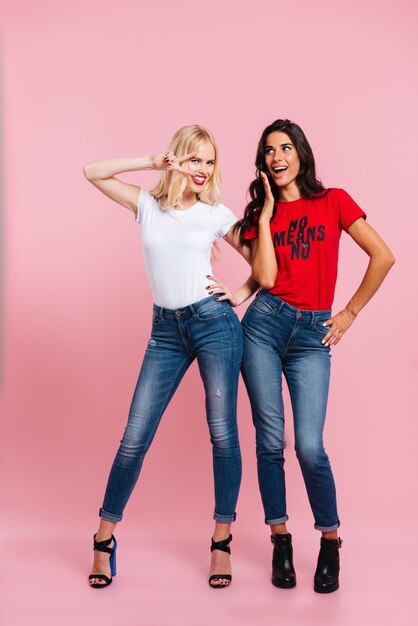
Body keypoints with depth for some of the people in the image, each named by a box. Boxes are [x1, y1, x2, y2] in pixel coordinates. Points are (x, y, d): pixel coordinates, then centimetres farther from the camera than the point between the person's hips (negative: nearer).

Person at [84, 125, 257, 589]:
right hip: (166, 330, 1)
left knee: (222, 433, 0)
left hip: (214, 323, -1)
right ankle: (104, 539, 14)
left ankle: (222, 541, 15)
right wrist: (152, 163, -3)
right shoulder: (148, 205, 8)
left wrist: (241, 295, 0)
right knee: (134, 437, -1)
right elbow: (92, 172, 0)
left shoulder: (217, 214, 5)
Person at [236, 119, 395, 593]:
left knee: (309, 446, -8)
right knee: (270, 440, 2)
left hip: (312, 334, -2)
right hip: (265, 325, 2)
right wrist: (265, 217, -3)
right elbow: (266, 278, -6)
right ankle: (280, 540, 18)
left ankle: (330, 540, 14)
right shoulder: (259, 212, 9)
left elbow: (383, 256, 1)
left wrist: (350, 313, 1)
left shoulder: (333, 201, 5)